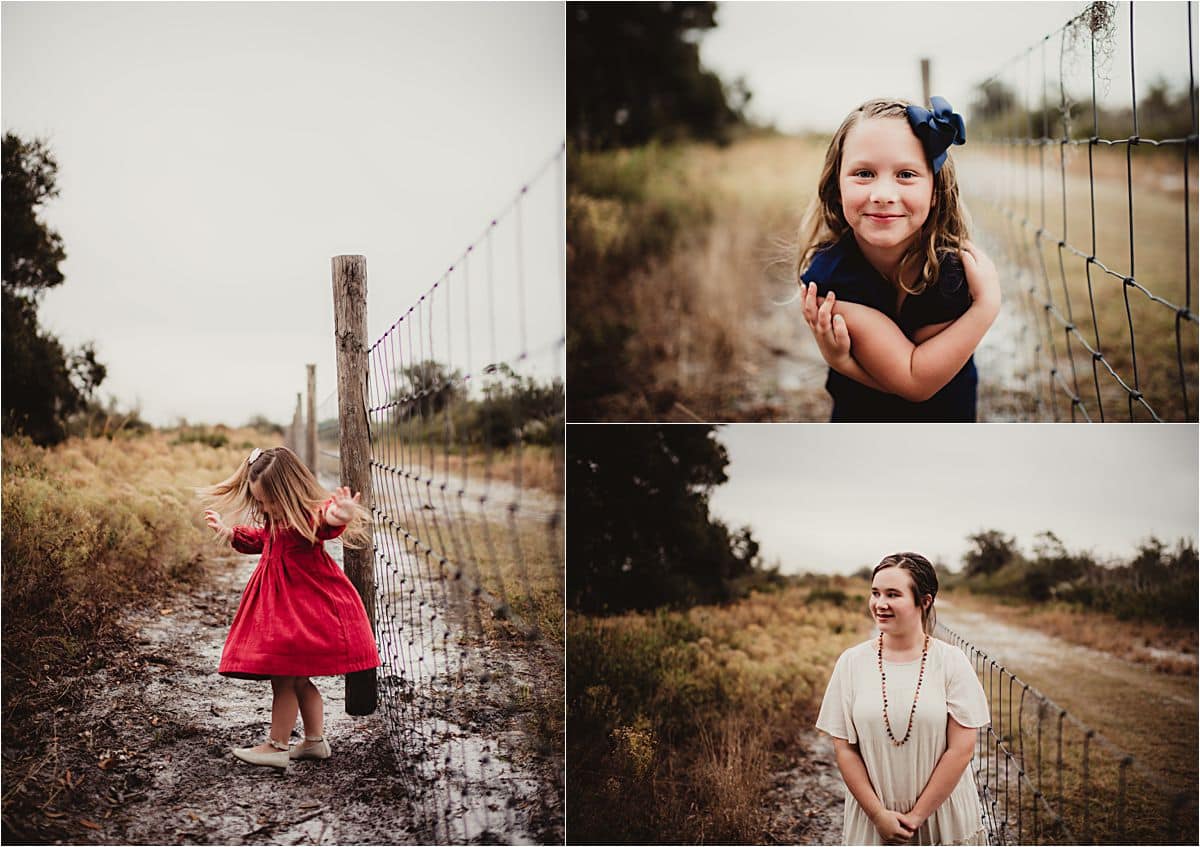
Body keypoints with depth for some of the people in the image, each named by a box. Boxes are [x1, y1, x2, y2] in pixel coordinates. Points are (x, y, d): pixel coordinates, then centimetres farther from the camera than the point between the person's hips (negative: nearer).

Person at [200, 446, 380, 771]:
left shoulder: (310, 517, -21)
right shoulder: (274, 521, 8)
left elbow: (326, 521, -47)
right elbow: (260, 539, 31)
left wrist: (338, 516, -70)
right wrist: (228, 532, 33)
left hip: (305, 607, -10)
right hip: (281, 605, 10)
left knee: (283, 676, -4)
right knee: (298, 679, 16)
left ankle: (276, 746, 8)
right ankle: (315, 741, 28)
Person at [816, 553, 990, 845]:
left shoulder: (951, 662, -6)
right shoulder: (852, 662, -2)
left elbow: (961, 749, -8)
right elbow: (844, 748, -2)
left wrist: (917, 815, -11)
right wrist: (878, 814, -8)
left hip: (945, 816, -1)